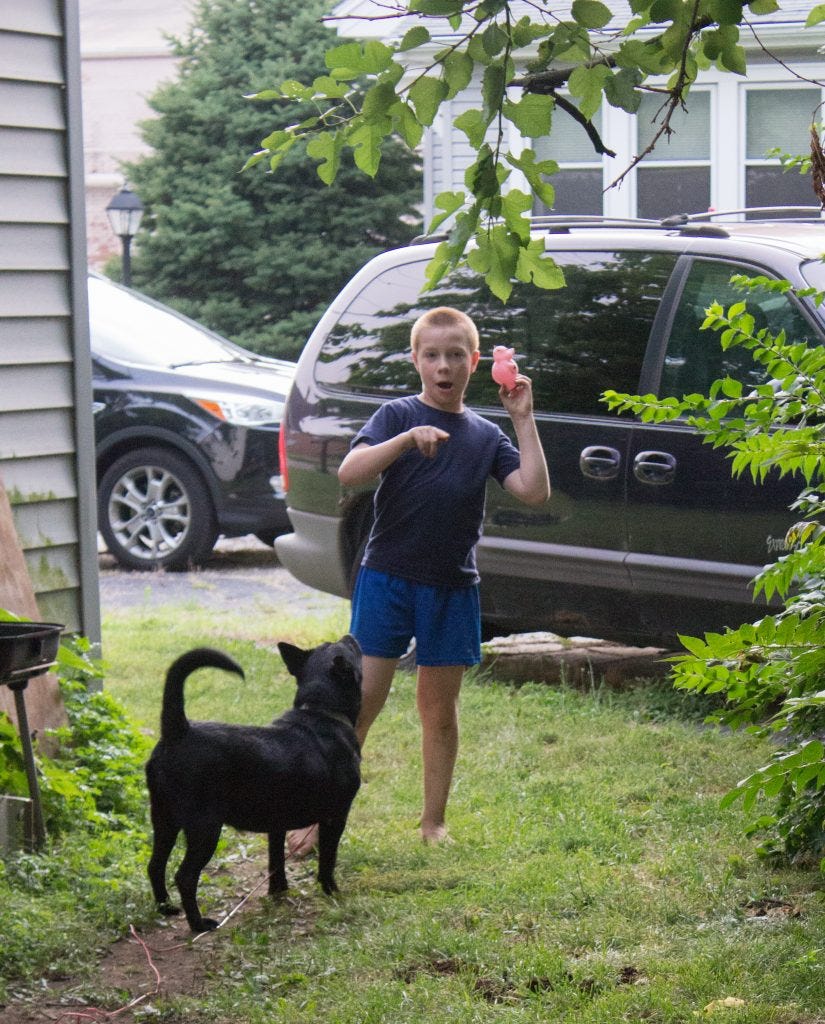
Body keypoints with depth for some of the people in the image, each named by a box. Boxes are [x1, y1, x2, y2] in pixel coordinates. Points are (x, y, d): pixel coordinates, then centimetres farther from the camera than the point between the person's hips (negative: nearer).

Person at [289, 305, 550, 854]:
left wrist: (524, 419, -7)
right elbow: (349, 473, -17)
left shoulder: (486, 436, 8)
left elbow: (534, 492, -5)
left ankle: (434, 821, 21)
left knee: (441, 706, 10)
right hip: (387, 577, -3)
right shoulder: (397, 416, -1)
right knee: (362, 699, -6)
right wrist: (408, 440, -28)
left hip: (453, 587, 3)